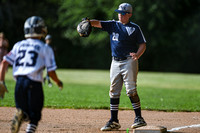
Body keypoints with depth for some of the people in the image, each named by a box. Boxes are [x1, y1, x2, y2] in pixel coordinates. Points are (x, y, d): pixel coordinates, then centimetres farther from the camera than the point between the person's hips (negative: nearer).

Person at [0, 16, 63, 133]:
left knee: (25, 112, 15)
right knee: (35, 116, 7)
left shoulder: (18, 45, 13)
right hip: (34, 83, -3)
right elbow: (51, 72, 0)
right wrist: (58, 82, 19)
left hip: (19, 82, 3)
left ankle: (21, 115, -20)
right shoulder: (45, 48, 2)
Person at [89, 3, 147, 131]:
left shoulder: (135, 28, 3)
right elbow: (98, 23, -2)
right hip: (115, 62, 4)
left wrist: (137, 55, -19)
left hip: (129, 61, -4)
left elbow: (143, 44, 1)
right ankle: (114, 121, 10)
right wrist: (88, 22, -24)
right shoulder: (112, 25, 12)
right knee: (114, 92, 5)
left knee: (131, 90, -13)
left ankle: (139, 118, -10)